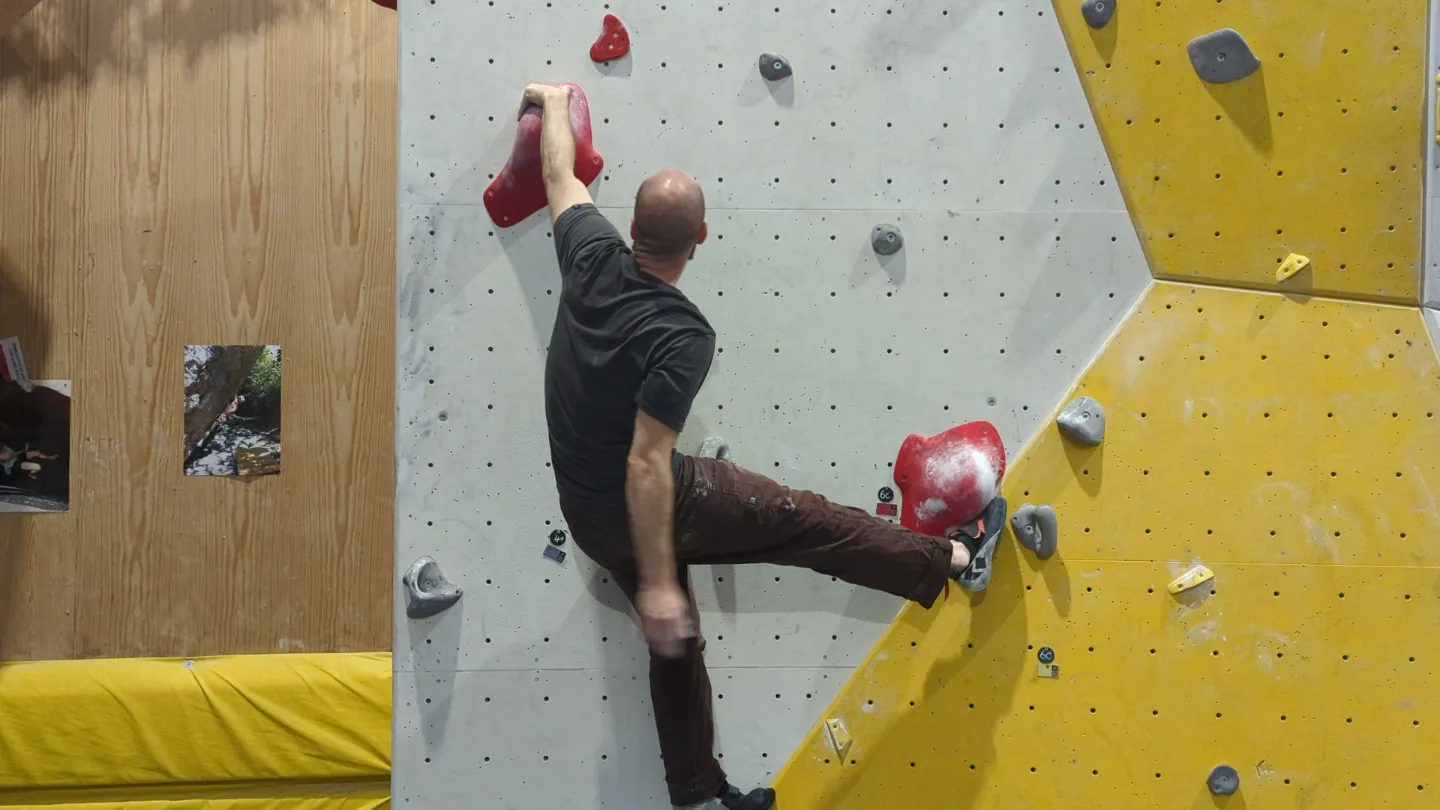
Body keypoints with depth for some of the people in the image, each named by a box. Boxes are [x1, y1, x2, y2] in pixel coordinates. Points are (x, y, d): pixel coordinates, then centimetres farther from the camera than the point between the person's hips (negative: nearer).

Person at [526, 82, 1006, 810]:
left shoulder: (592, 260, -11)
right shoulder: (683, 337, -28)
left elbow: (561, 179, 9)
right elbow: (646, 466, -31)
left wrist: (555, 103, 28)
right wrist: (658, 580, -24)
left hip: (584, 512, 8)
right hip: (645, 508, -8)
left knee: (675, 641, 21)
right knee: (807, 522, 6)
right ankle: (958, 559, 22)